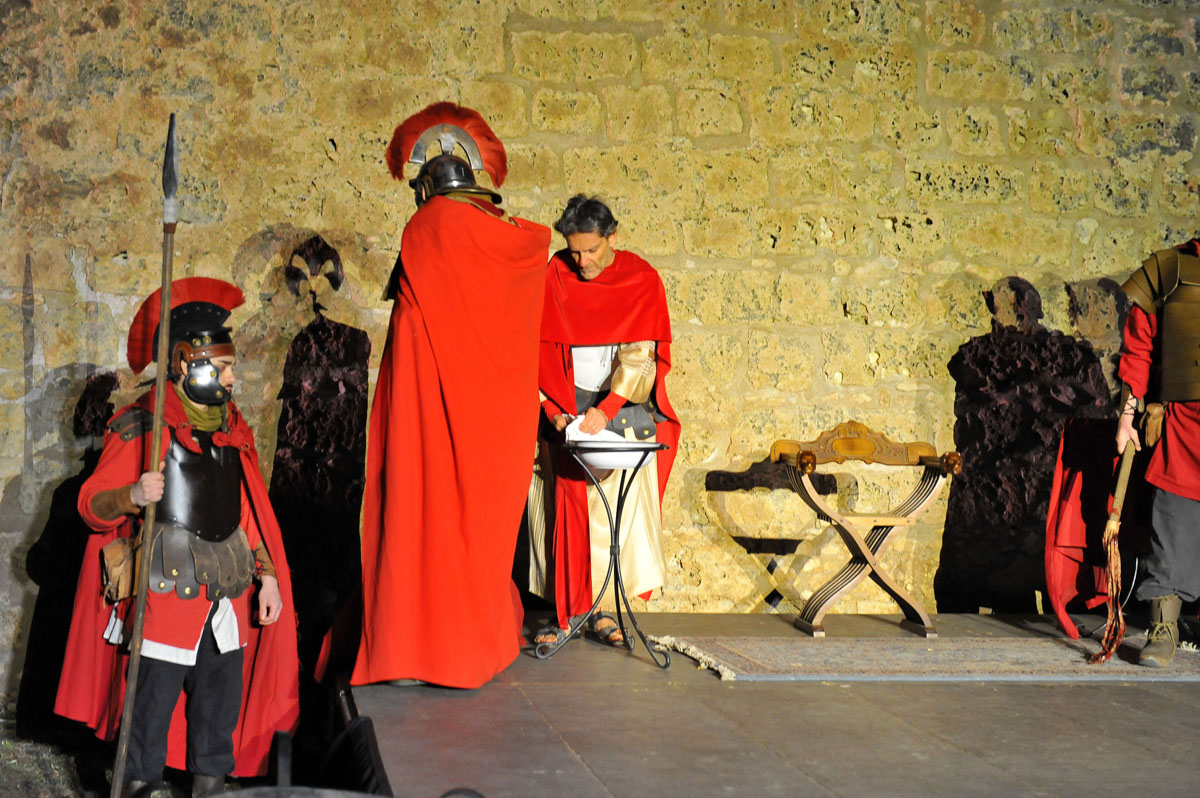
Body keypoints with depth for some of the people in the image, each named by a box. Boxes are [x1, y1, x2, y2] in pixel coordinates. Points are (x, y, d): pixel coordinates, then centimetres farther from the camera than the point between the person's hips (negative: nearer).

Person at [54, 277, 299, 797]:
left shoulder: (233, 429, 15)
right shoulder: (142, 426, -5)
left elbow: (251, 510, 19)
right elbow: (92, 505, -7)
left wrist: (268, 575, 9)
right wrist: (133, 496, -29)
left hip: (229, 595, 6)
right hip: (167, 589, -6)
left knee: (221, 694, 9)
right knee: (153, 694, -5)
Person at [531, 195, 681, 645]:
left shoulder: (642, 279, -3)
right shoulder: (555, 277, 0)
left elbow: (640, 355, -10)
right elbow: (544, 351, 0)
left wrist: (606, 408, -21)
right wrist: (556, 410, -12)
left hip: (624, 406, 0)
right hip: (571, 406, 0)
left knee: (622, 503, -5)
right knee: (571, 507, -6)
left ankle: (603, 609, 2)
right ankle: (568, 612, -4)